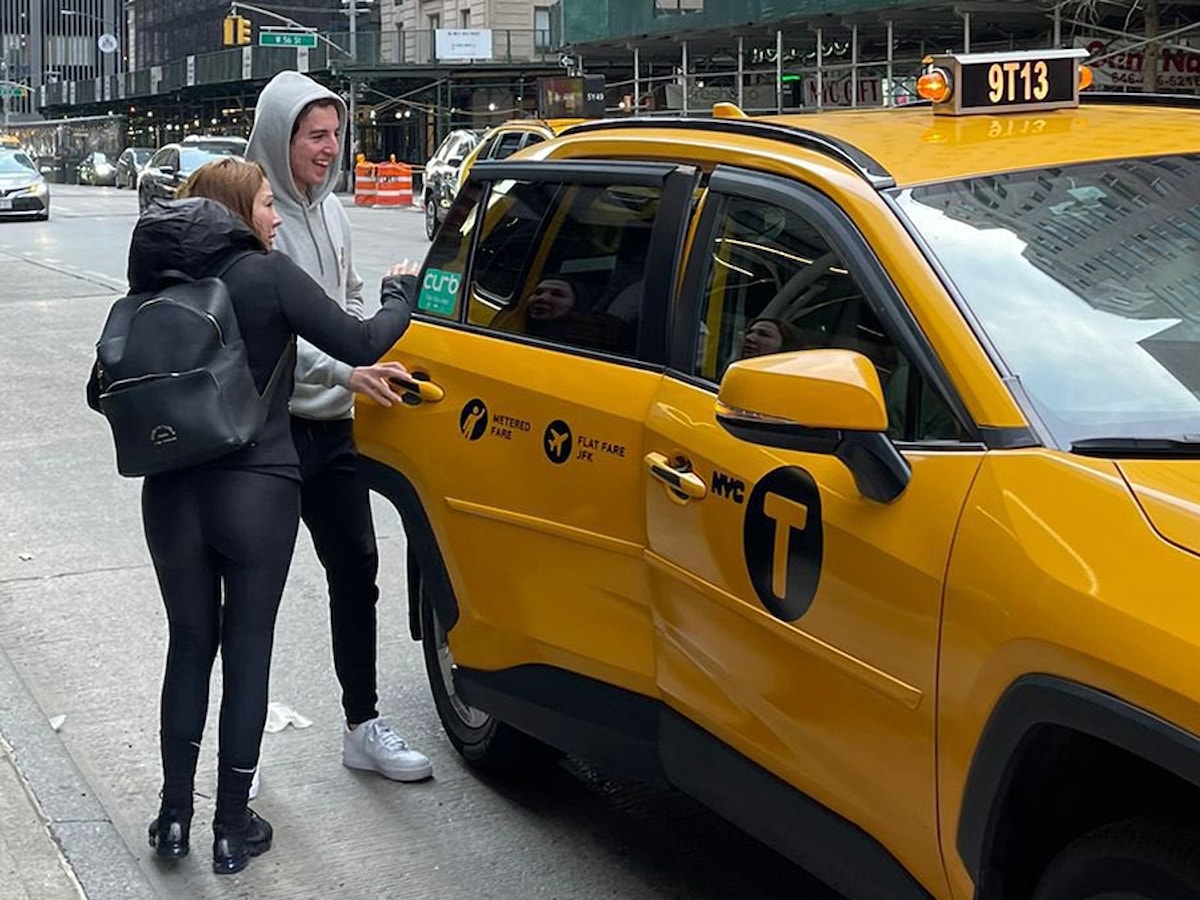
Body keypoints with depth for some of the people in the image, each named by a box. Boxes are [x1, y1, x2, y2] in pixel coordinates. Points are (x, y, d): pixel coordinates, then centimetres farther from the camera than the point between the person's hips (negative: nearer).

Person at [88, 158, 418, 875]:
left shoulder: (155, 282, 4)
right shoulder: (268, 275, -9)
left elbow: (104, 390, 6)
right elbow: (359, 345, -9)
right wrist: (401, 295, 10)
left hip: (172, 493, 4)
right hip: (256, 492, -4)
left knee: (189, 645, 18)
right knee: (247, 652, 8)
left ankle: (175, 816, 23)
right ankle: (234, 829, 16)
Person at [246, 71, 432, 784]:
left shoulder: (331, 211, 11)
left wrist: (369, 359, 6)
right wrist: (343, 371, -30)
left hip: (331, 427, 8)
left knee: (356, 569, 12)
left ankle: (364, 727, 24)